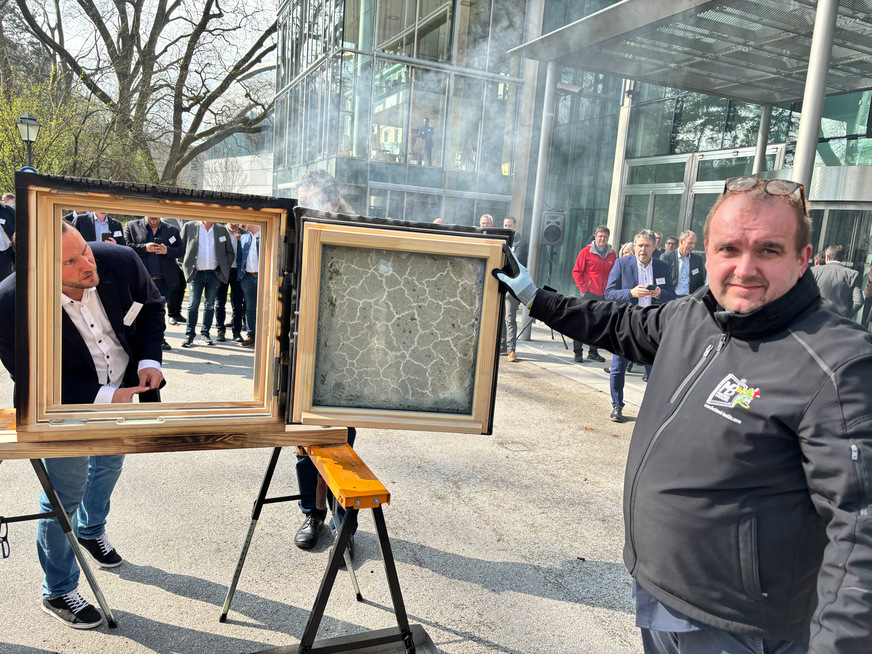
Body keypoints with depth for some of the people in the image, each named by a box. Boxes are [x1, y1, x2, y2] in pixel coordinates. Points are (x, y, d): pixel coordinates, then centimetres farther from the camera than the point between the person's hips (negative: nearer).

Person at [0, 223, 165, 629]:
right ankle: (58, 592, 31)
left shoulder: (121, 261, -25)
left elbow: (151, 305, -5)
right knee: (65, 496, 5)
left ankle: (92, 530, 60)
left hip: (122, 388, 5)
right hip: (67, 408, -5)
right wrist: (103, 398, -30)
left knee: (109, 463, 28)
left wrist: (149, 359, -18)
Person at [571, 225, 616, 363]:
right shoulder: (586, 252, -3)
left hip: (604, 295, 4)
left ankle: (593, 352, 20)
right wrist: (583, 289, -9)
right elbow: (576, 272, -3)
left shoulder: (612, 255, 8)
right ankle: (578, 352, 4)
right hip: (589, 294, -4)